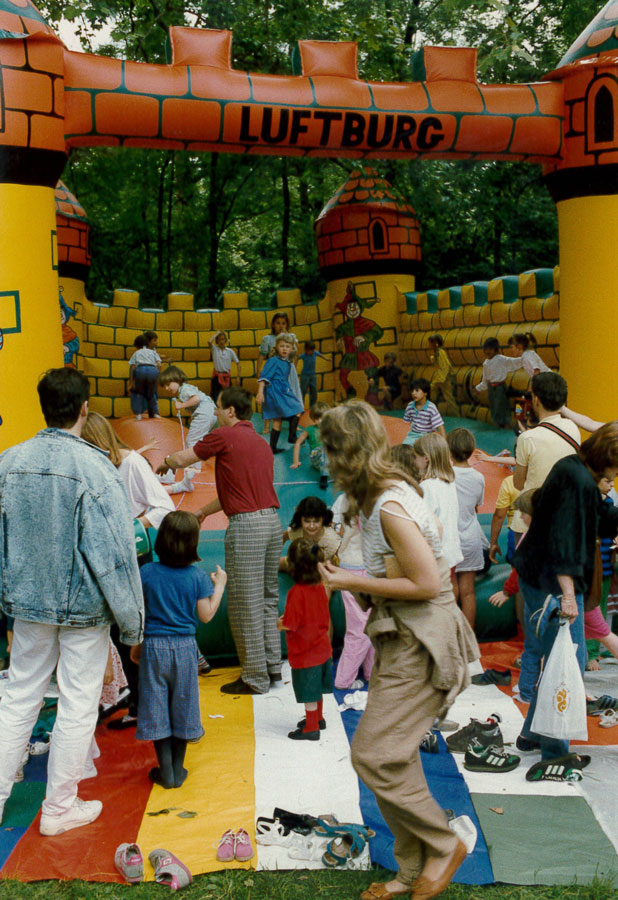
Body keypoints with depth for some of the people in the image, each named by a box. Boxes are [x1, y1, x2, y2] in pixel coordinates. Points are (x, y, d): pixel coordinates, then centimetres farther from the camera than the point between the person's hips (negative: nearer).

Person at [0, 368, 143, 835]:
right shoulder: (94, 468, -19)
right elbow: (114, 550, -18)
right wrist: (132, 621, -10)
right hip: (83, 605, -5)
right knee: (78, 704, 9)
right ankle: (60, 806, 22)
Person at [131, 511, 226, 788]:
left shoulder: (146, 573, -7)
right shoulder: (197, 577, -8)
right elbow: (205, 615, -4)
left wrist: (135, 644, 10)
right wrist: (219, 586, 9)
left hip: (153, 647, 0)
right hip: (184, 648, 1)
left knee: (156, 709, 9)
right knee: (181, 706, 13)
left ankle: (166, 772, 13)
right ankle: (177, 770, 21)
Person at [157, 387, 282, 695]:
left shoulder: (225, 436, -5)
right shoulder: (261, 443, 19)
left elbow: (181, 459, 0)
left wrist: (164, 463, 23)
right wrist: (202, 511, 29)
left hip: (247, 525, -8)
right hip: (272, 520, 8)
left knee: (246, 606, 0)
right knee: (267, 600, 16)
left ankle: (255, 678, 6)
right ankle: (272, 667, 23)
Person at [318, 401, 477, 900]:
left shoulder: (391, 508, -21)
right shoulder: (386, 494, 9)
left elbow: (427, 583, -22)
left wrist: (353, 581, -15)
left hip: (421, 642, -10)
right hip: (403, 638, 10)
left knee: (374, 754, -6)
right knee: (392, 755, 12)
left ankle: (444, 845, 12)